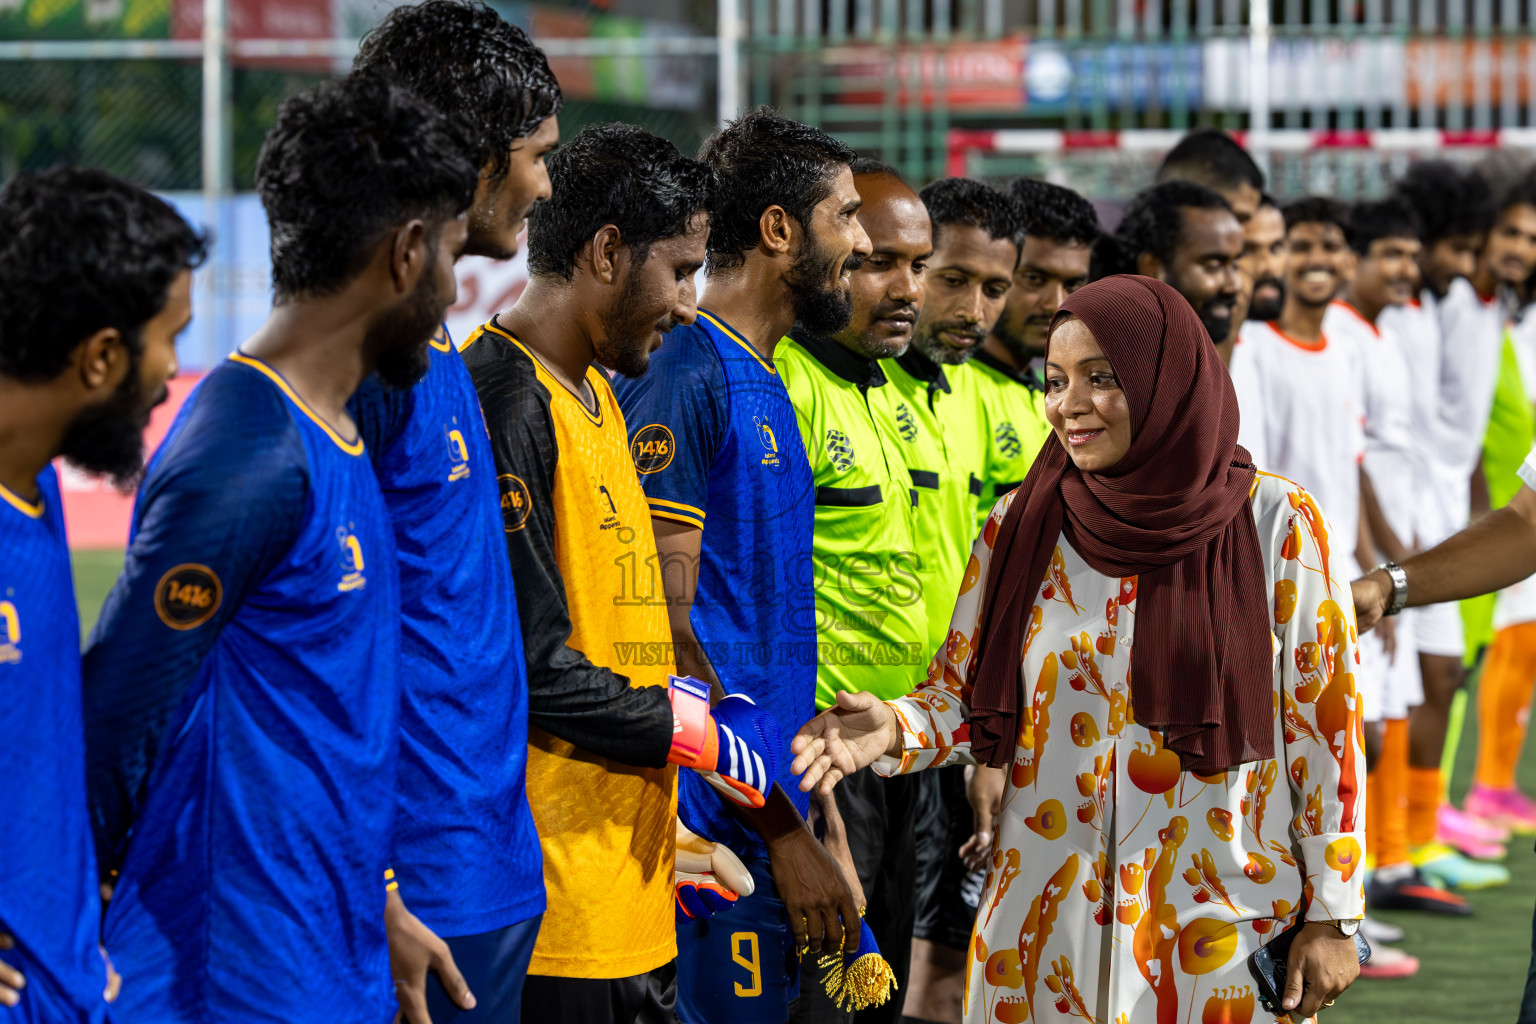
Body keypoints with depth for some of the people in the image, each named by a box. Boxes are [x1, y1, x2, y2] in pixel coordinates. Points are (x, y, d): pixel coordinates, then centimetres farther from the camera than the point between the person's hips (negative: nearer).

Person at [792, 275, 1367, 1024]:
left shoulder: (1275, 523, -6)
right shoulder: (1021, 526, 3)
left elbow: (1324, 722, -3)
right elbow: (965, 703, 9)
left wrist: (1331, 916, -3)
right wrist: (893, 730, -14)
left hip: (1220, 928, -2)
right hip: (1045, 928, 3)